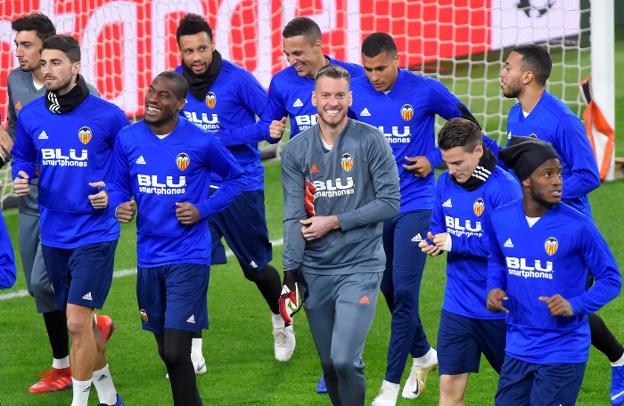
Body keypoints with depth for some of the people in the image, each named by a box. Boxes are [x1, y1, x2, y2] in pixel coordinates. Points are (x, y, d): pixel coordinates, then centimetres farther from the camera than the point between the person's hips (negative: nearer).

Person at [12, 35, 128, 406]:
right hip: (53, 234, 5)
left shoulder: (108, 116, -9)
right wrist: (22, 177, -3)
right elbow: (22, 157, 18)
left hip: (95, 233, -5)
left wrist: (114, 193, -10)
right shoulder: (30, 116, 1)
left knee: (78, 322, -13)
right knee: (82, 320, 17)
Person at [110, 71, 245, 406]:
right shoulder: (128, 139, 0)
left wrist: (203, 210, -7)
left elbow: (236, 178, 7)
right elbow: (119, 187, 13)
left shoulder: (200, 143, -9)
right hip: (149, 256, 4)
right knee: (167, 351, 14)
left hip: (188, 257, -4)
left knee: (176, 353, -13)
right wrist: (120, 206, -10)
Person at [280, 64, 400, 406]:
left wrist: (335, 222, -10)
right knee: (329, 365, 9)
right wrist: (290, 274, -11)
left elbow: (390, 203, -7)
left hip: (360, 266, -3)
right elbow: (294, 217, -2)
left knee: (345, 360, -16)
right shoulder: (296, 150, 2)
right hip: (316, 271, 3)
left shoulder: (370, 141, -6)